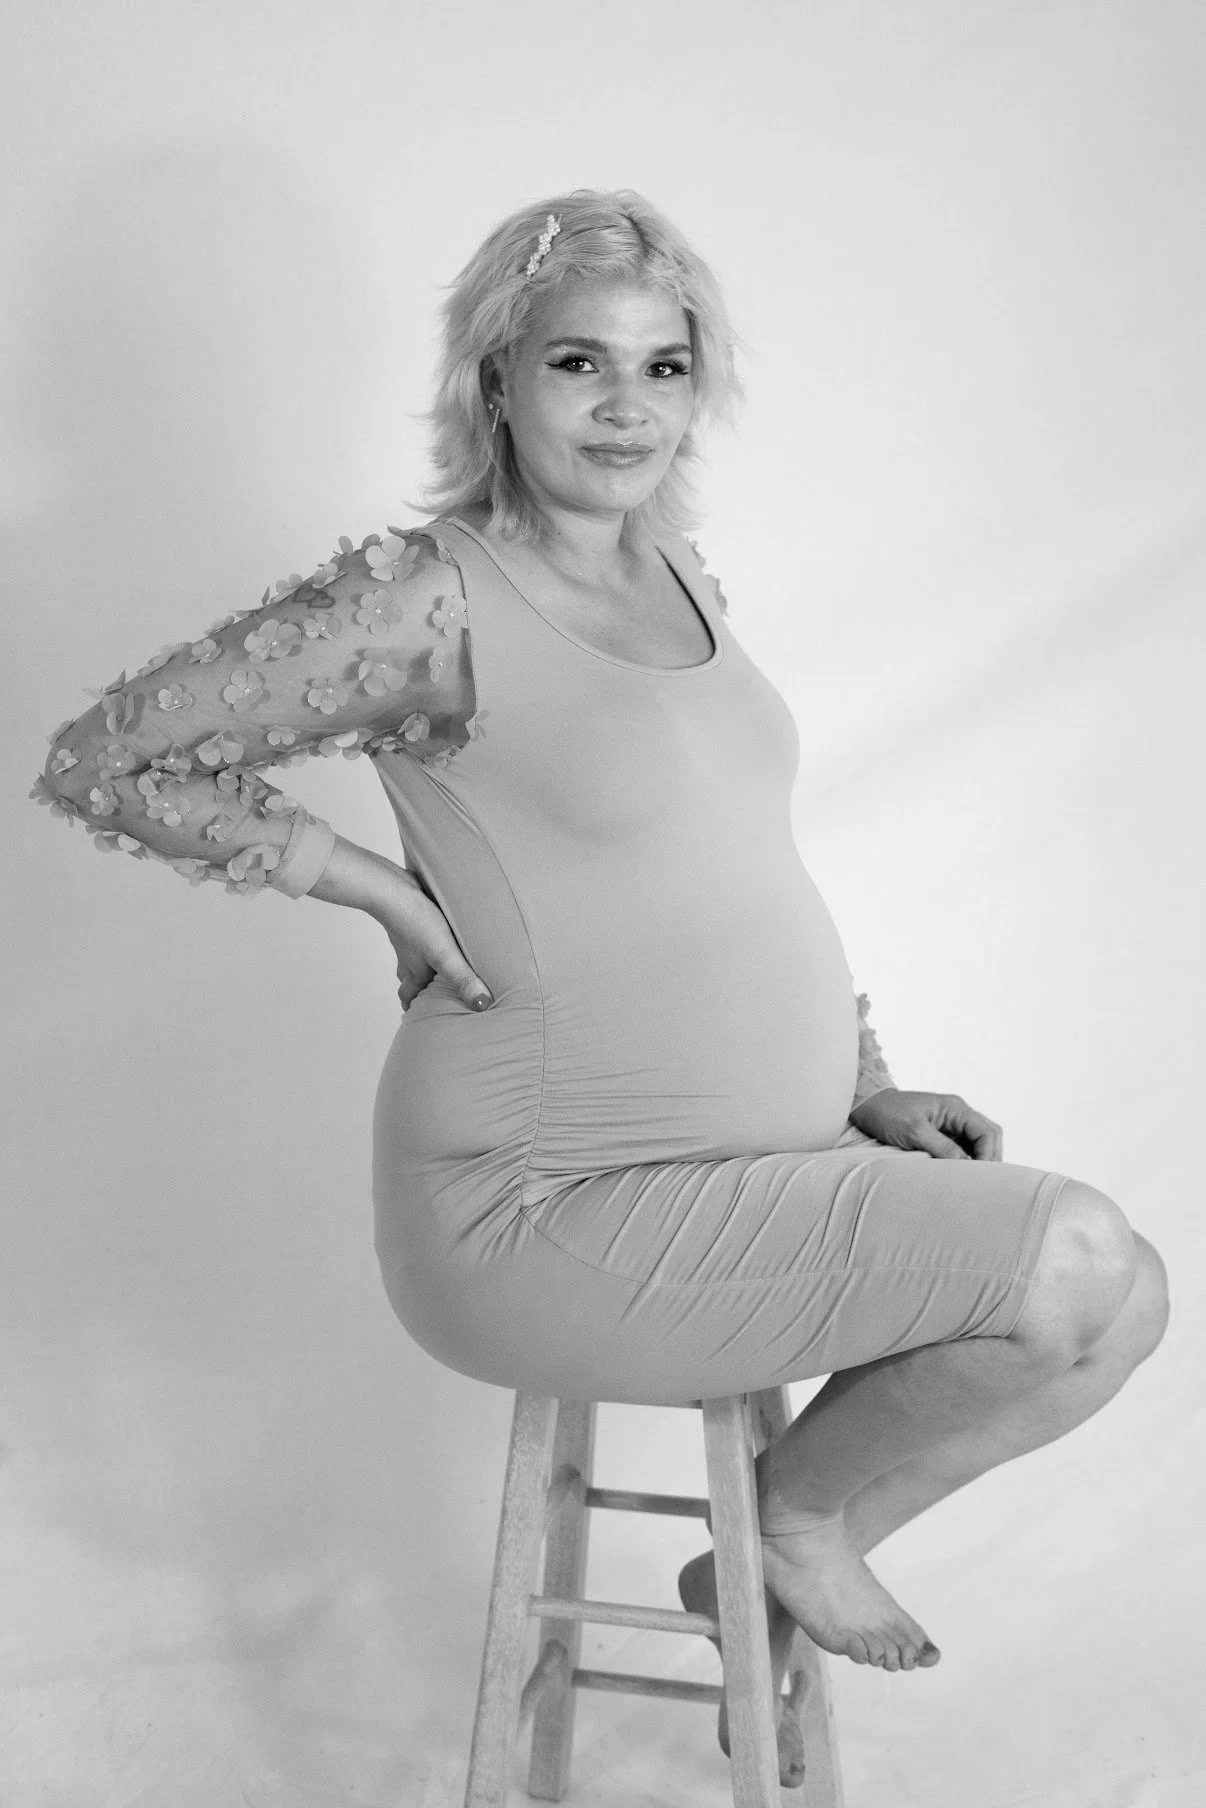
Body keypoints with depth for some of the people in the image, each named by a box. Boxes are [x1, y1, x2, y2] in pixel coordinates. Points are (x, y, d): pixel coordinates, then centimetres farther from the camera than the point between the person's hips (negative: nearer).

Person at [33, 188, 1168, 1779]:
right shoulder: (428, 601, -15)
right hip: (555, 1209, -8)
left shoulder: (680, 580, 10)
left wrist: (868, 1090, 9)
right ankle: (803, 1516, 14)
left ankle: (776, 1582, 23)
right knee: (1082, 1270, -15)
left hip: (759, 1149, 9)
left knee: (1119, 1294, 8)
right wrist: (387, 889, -15)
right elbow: (100, 760, -11)